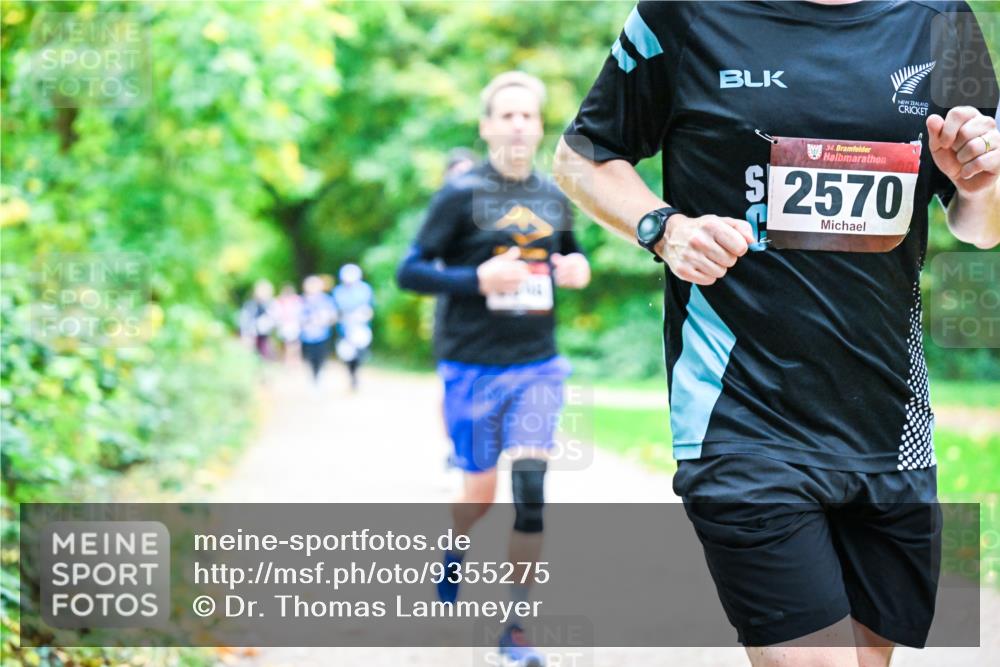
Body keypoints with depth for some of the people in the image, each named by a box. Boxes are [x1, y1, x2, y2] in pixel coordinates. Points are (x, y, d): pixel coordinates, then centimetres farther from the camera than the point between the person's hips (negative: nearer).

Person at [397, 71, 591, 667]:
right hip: (473, 366, -2)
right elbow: (410, 270, -7)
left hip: (538, 365, 2)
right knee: (481, 493, 8)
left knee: (531, 487, -12)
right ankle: (453, 552, 44)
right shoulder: (462, 194, -7)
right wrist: (478, 278, -22)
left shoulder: (554, 198, 6)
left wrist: (577, 269, -1)